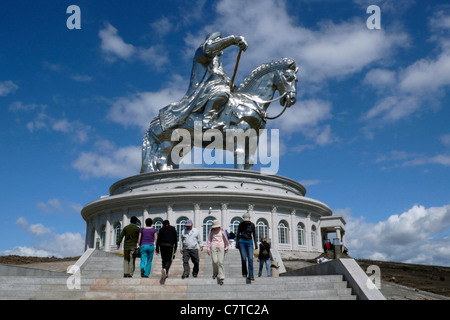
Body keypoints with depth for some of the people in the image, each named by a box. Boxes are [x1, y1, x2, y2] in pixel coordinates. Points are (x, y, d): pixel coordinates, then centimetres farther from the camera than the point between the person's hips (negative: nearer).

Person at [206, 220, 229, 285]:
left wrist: (226, 248, 19)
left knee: (220, 262, -10)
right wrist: (208, 248, 3)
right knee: (215, 261, -9)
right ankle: (215, 273, 21)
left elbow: (225, 240, 13)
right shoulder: (211, 231, 5)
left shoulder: (222, 230, 3)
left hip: (221, 247, -1)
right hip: (213, 247, 1)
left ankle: (221, 278, -10)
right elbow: (209, 240, 9)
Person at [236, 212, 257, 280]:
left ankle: (250, 275, -13)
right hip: (242, 242, -1)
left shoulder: (252, 225, 2)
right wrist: (237, 243, -1)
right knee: (244, 259, -6)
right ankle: (244, 273, 17)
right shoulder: (241, 224, -1)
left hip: (249, 242, 1)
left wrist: (256, 244, 6)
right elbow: (238, 234, 4)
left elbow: (254, 235, 8)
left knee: (250, 259, -11)